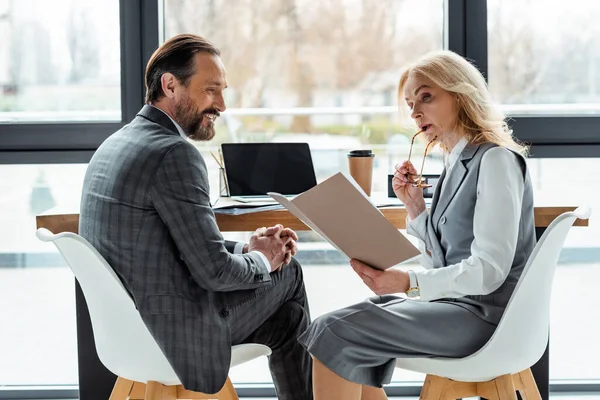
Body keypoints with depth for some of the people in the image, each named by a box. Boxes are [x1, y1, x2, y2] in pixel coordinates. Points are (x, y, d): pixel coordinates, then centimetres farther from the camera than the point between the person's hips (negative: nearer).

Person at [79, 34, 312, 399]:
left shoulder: (116, 144, 9)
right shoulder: (174, 154, -21)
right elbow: (213, 269, -21)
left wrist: (244, 248, 8)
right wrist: (260, 259, -1)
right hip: (175, 335, -9)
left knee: (287, 316, 24)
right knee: (289, 273, 13)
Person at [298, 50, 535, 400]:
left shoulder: (496, 161, -13)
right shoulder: (458, 163, 16)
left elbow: (489, 269, -21)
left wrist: (409, 282, -30)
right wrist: (415, 206, 5)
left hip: (483, 314, -9)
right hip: (455, 302, 9)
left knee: (335, 334, -17)